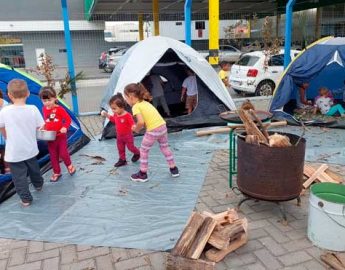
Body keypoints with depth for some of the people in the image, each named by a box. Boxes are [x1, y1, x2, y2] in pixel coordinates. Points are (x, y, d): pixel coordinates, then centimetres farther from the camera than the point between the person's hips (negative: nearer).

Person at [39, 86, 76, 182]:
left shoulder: (59, 109, -14)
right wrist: (43, 127, 1)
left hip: (61, 136, -4)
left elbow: (68, 119, -13)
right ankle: (56, 172, 26)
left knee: (63, 153, -4)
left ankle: (69, 165, 27)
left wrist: (65, 127, -27)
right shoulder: (44, 109, 0)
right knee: (53, 156, 11)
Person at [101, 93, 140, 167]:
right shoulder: (116, 115, -5)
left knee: (130, 147, 9)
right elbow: (113, 120, 16)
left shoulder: (128, 115, -27)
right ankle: (122, 160, 27)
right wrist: (106, 115, 9)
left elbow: (132, 124, -25)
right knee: (120, 149, 13)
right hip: (119, 136, 7)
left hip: (128, 135, -6)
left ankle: (137, 153, 37)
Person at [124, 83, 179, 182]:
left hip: (153, 130, -8)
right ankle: (174, 169, 36)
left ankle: (143, 174, 20)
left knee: (143, 150, 11)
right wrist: (138, 126, 15)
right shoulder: (145, 103, 18)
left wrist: (136, 129, -3)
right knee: (165, 147, 26)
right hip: (163, 126, 8)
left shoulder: (135, 107, -8)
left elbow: (141, 122, -22)